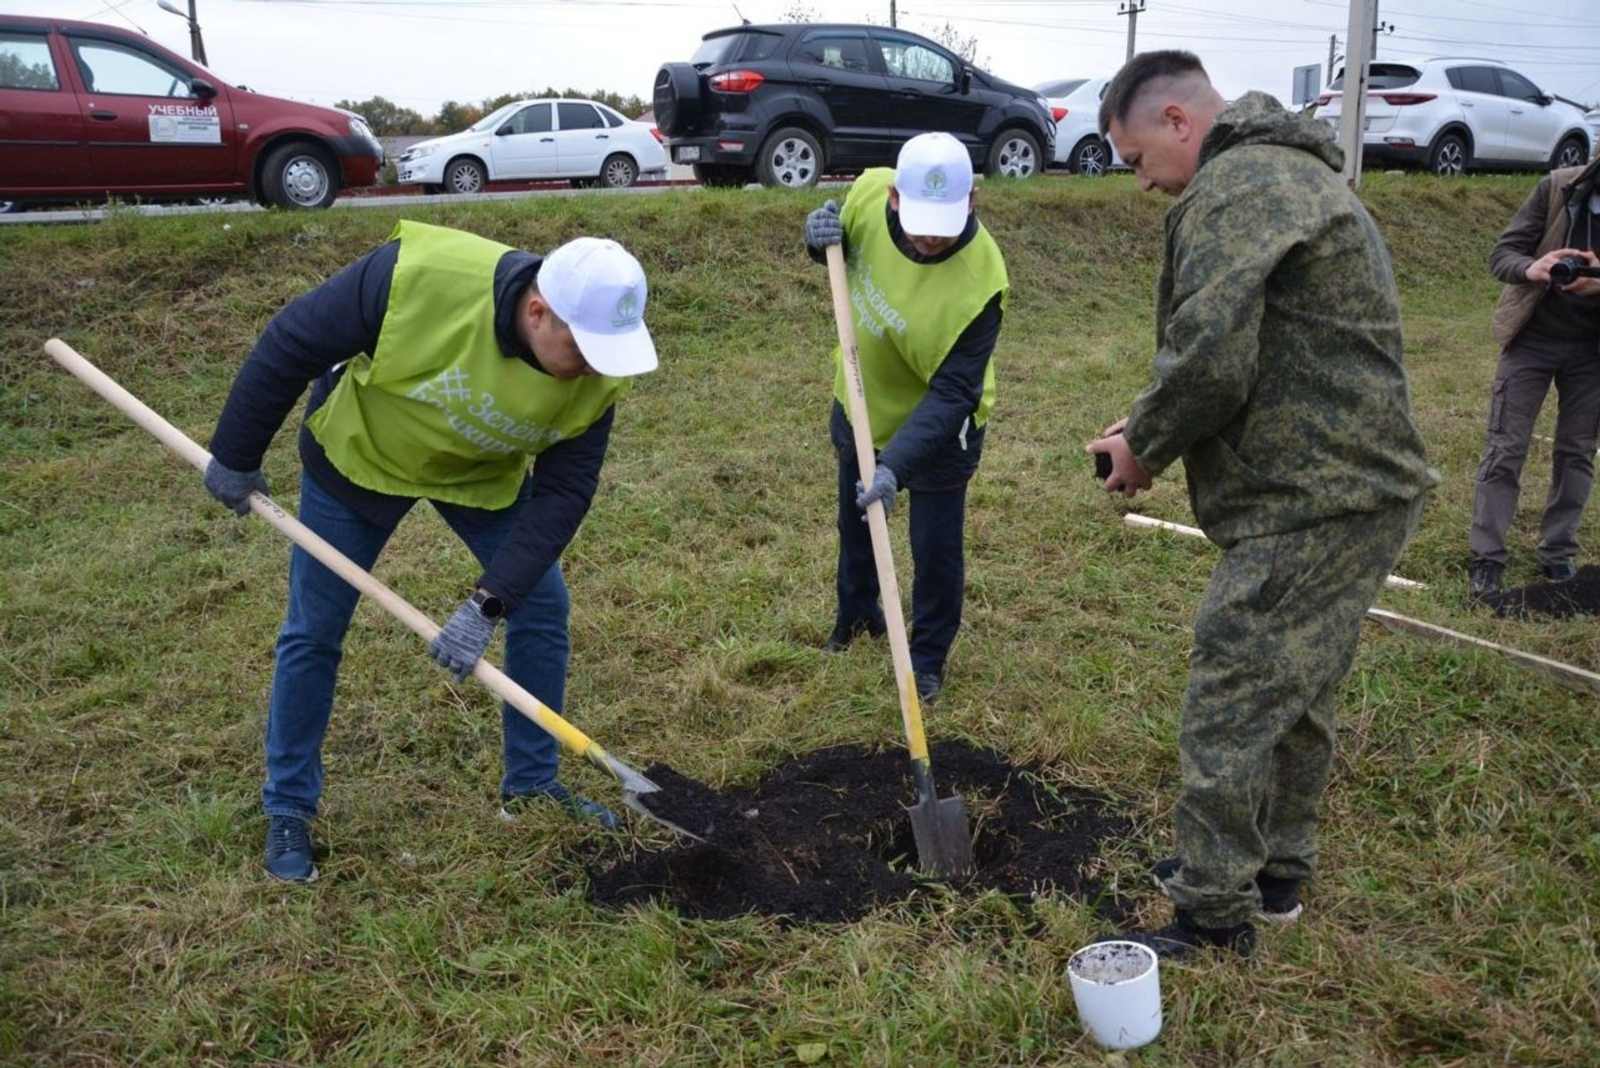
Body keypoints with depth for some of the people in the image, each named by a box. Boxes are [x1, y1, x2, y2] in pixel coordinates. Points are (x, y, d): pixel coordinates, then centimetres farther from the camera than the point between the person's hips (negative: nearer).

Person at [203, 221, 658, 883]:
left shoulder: (597, 373, -28)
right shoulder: (419, 276, -39)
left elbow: (563, 491, -23)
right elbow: (292, 343, -26)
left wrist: (488, 603, -31)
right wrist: (236, 456, -14)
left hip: (486, 475, 3)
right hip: (359, 452, -3)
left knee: (542, 606, -1)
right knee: (313, 632, 2)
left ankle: (532, 786, 18)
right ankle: (287, 810, 21)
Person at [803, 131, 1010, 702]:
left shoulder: (979, 282, -37)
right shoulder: (869, 191, -24)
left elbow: (951, 394, -34)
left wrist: (897, 465, -45)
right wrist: (821, 239, -24)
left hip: (938, 425, -5)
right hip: (859, 399, 5)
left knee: (935, 546, 3)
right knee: (855, 522, 25)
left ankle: (928, 657, 29)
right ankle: (856, 613, 51)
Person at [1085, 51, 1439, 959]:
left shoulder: (1233, 185, -14)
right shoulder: (1296, 171, 20)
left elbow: (1210, 361, -24)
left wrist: (1145, 446, -6)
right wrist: (1157, 430, 11)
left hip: (1309, 508, -11)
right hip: (1361, 487, 11)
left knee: (1230, 710, -3)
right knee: (1300, 698, 20)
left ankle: (1213, 917, 10)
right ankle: (1277, 871, 36)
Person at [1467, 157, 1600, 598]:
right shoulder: (1559, 187, -12)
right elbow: (1502, 254, -12)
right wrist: (1532, 269, -35)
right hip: (1533, 338, -2)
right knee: (1504, 449, -1)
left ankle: (1558, 552, 21)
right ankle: (1487, 557, 7)